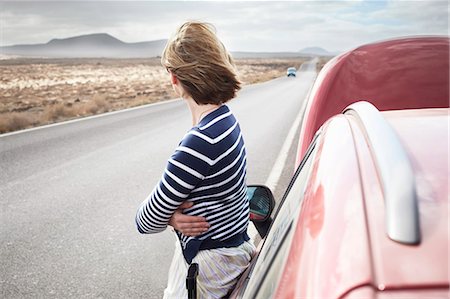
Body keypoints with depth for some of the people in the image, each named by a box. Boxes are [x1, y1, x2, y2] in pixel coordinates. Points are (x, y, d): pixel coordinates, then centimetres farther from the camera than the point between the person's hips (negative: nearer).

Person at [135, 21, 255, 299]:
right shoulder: (225, 118, -2)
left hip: (210, 264, -9)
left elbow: (146, 222, -20)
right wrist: (174, 215, -12)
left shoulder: (198, 143, -32)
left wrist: (171, 214, -2)